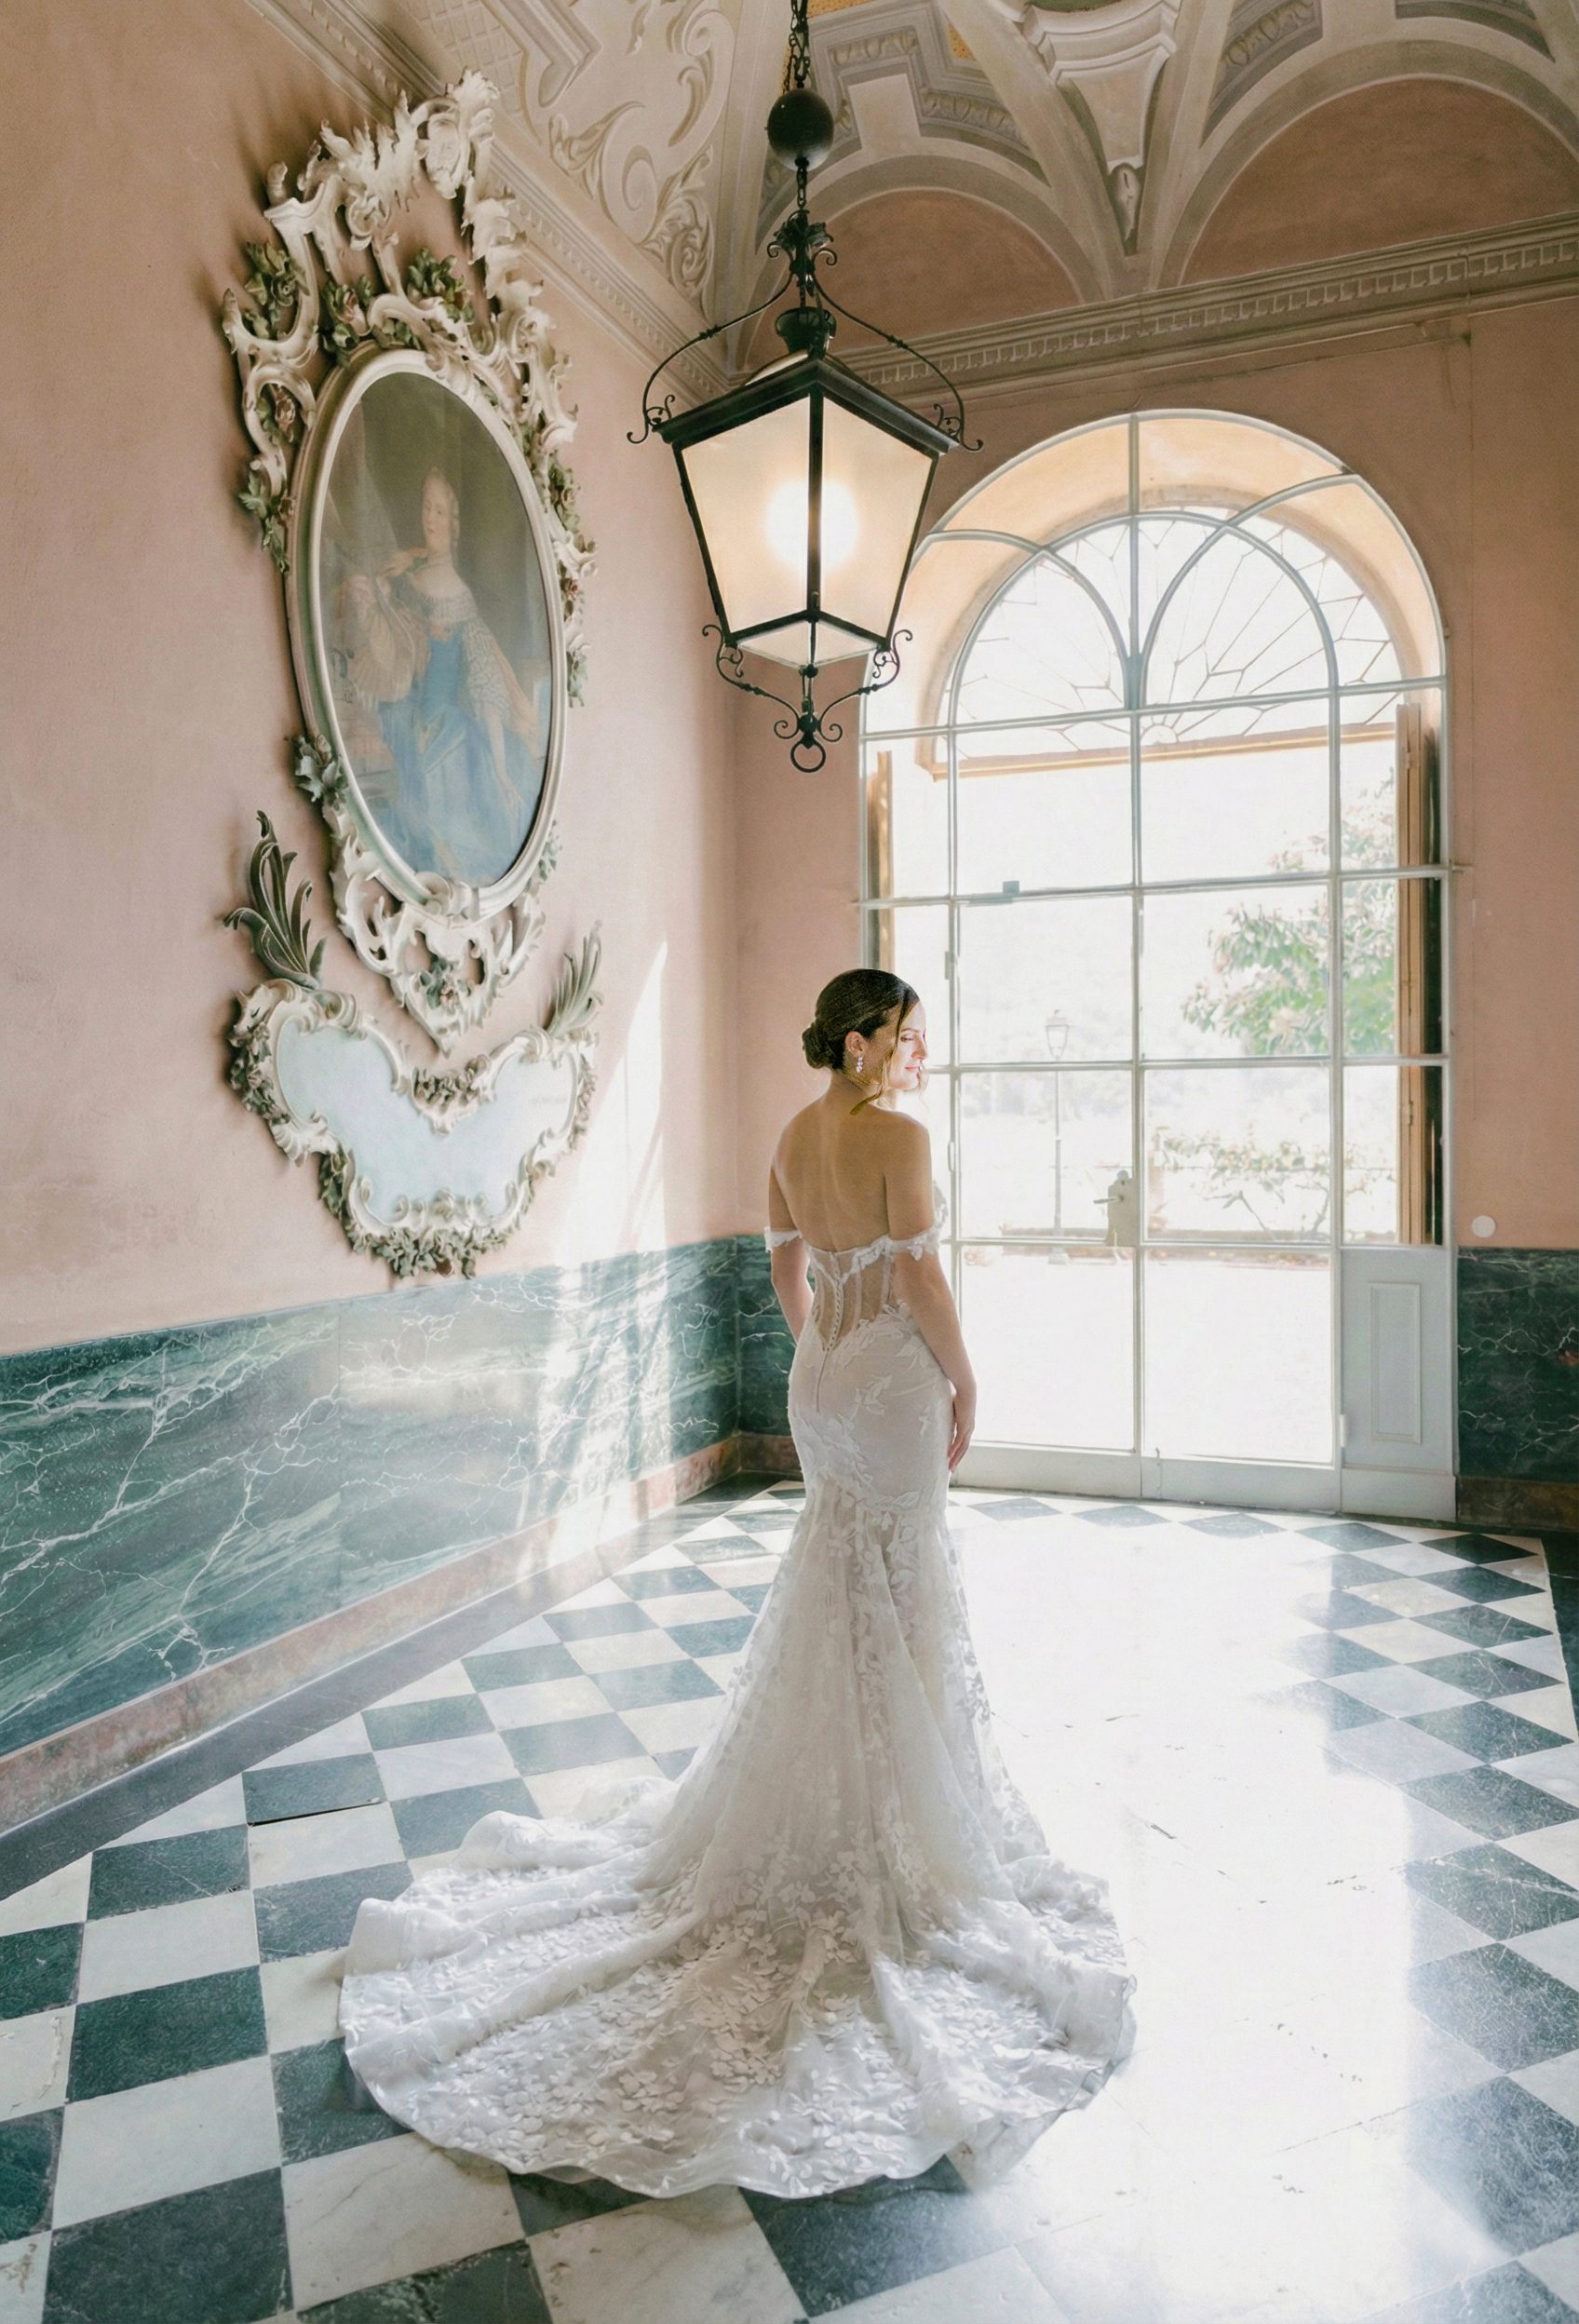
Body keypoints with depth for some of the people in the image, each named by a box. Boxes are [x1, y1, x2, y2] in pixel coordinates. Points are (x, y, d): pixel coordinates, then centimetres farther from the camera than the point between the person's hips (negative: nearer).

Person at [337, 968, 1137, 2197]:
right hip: (893, 1377, -8)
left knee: (838, 1586, 20)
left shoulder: (796, 1136, 7)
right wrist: (964, 1385, -8)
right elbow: (920, 1276, -20)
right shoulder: (897, 1135, -18)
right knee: (897, 1600, 5)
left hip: (824, 1378, 8)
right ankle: (895, 1829, 19)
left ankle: (826, 1809, 35)